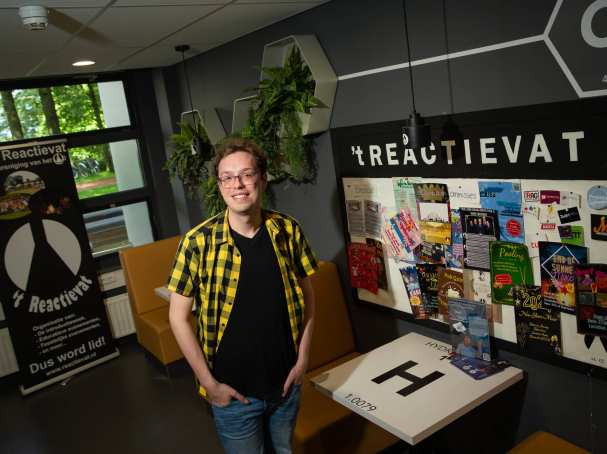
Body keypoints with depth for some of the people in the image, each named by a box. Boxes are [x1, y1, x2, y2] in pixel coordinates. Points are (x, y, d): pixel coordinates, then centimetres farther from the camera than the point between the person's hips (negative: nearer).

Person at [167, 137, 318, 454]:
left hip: (286, 381, 3)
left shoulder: (288, 231, -8)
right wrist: (209, 383, -10)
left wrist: (303, 357, -1)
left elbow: (306, 295, 3)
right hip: (233, 390, -3)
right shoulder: (198, 242, -17)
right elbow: (178, 317, -10)